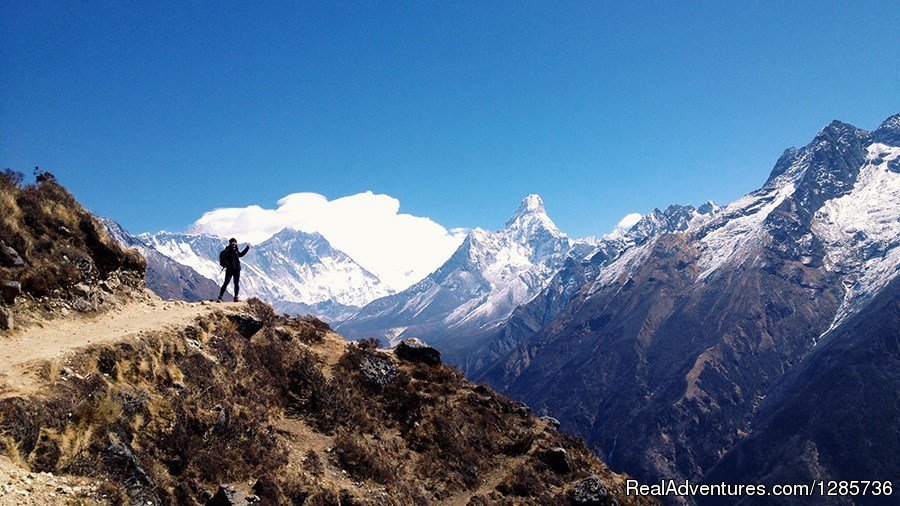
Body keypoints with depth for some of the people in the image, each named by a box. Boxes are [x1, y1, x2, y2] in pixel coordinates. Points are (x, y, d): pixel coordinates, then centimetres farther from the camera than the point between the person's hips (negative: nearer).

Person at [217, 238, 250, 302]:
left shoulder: (236, 251, 13)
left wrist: (247, 247, 36)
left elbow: (241, 254, 33)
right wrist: (226, 265, -24)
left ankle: (236, 297, 15)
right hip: (229, 270, -6)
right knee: (226, 283, -9)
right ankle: (220, 297, -8)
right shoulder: (226, 251, -9)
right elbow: (222, 257, -21)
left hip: (237, 270, 6)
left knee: (236, 283, 8)